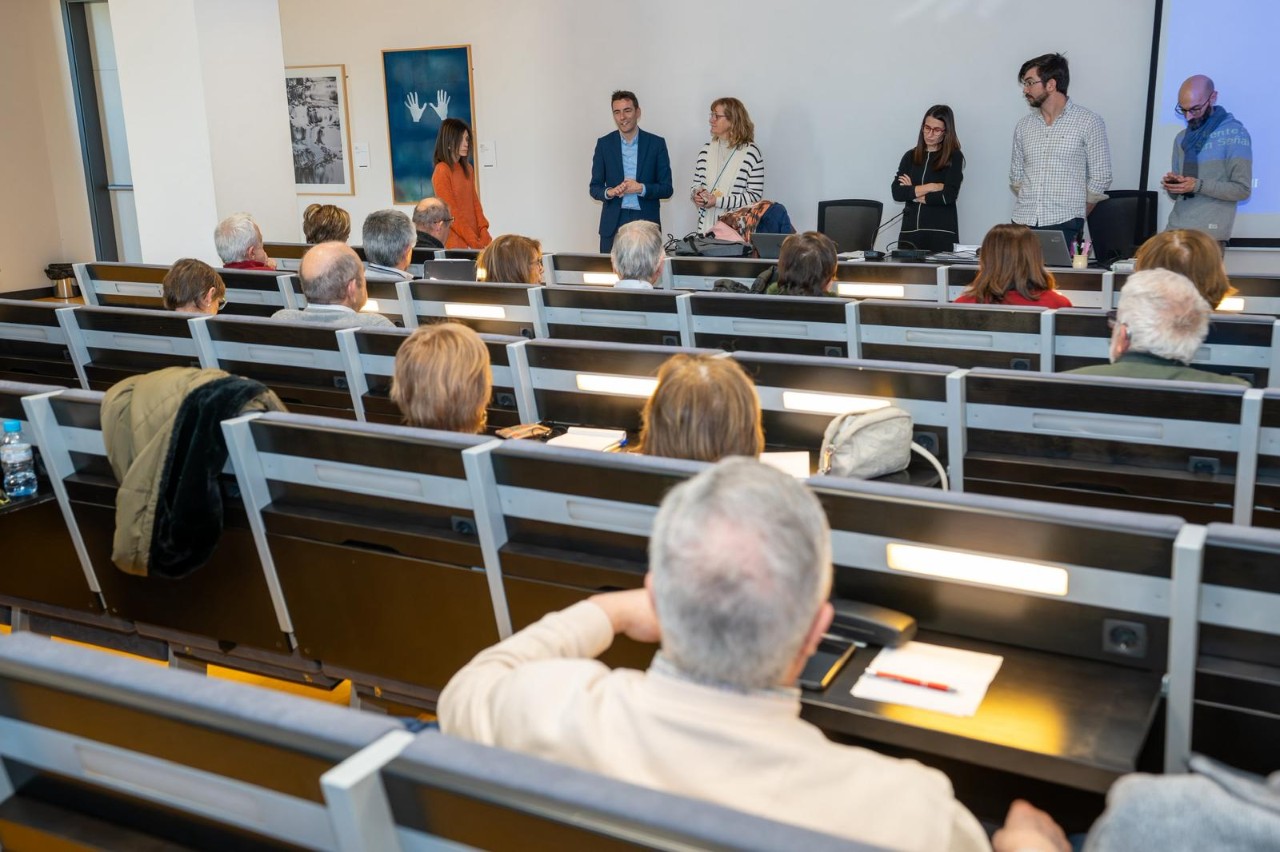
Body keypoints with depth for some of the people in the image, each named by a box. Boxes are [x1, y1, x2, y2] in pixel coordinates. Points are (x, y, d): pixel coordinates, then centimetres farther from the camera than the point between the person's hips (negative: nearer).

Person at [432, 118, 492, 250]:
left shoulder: (468, 169, 14)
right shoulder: (442, 171, -8)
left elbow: (475, 203, 12)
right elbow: (451, 213, -12)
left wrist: (484, 232, -3)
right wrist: (474, 242, -16)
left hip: (475, 238, 6)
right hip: (456, 243, -6)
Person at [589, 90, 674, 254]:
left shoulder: (657, 143, 3)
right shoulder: (604, 143, 7)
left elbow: (666, 188, 3)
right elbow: (594, 188, 8)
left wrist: (641, 188, -15)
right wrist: (609, 192, -14)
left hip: (646, 222, -1)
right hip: (613, 224, 1)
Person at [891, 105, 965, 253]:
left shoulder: (954, 157, 3)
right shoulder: (910, 156, 12)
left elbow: (948, 196, -10)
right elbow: (896, 192, 0)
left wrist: (913, 193, -3)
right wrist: (931, 187, -8)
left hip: (942, 234, -3)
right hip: (910, 231, 3)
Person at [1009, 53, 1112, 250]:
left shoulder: (1089, 123, 0)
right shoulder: (1024, 126, 13)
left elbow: (1100, 178, 1)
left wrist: (1076, 215, 5)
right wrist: (1029, 206, 10)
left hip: (1064, 228, -4)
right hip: (1023, 225, 4)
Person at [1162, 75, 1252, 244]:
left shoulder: (1235, 134, -3)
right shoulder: (1182, 138, 14)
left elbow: (1242, 189, -8)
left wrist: (1198, 185, -18)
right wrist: (1172, 186, -4)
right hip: (1175, 229, 5)